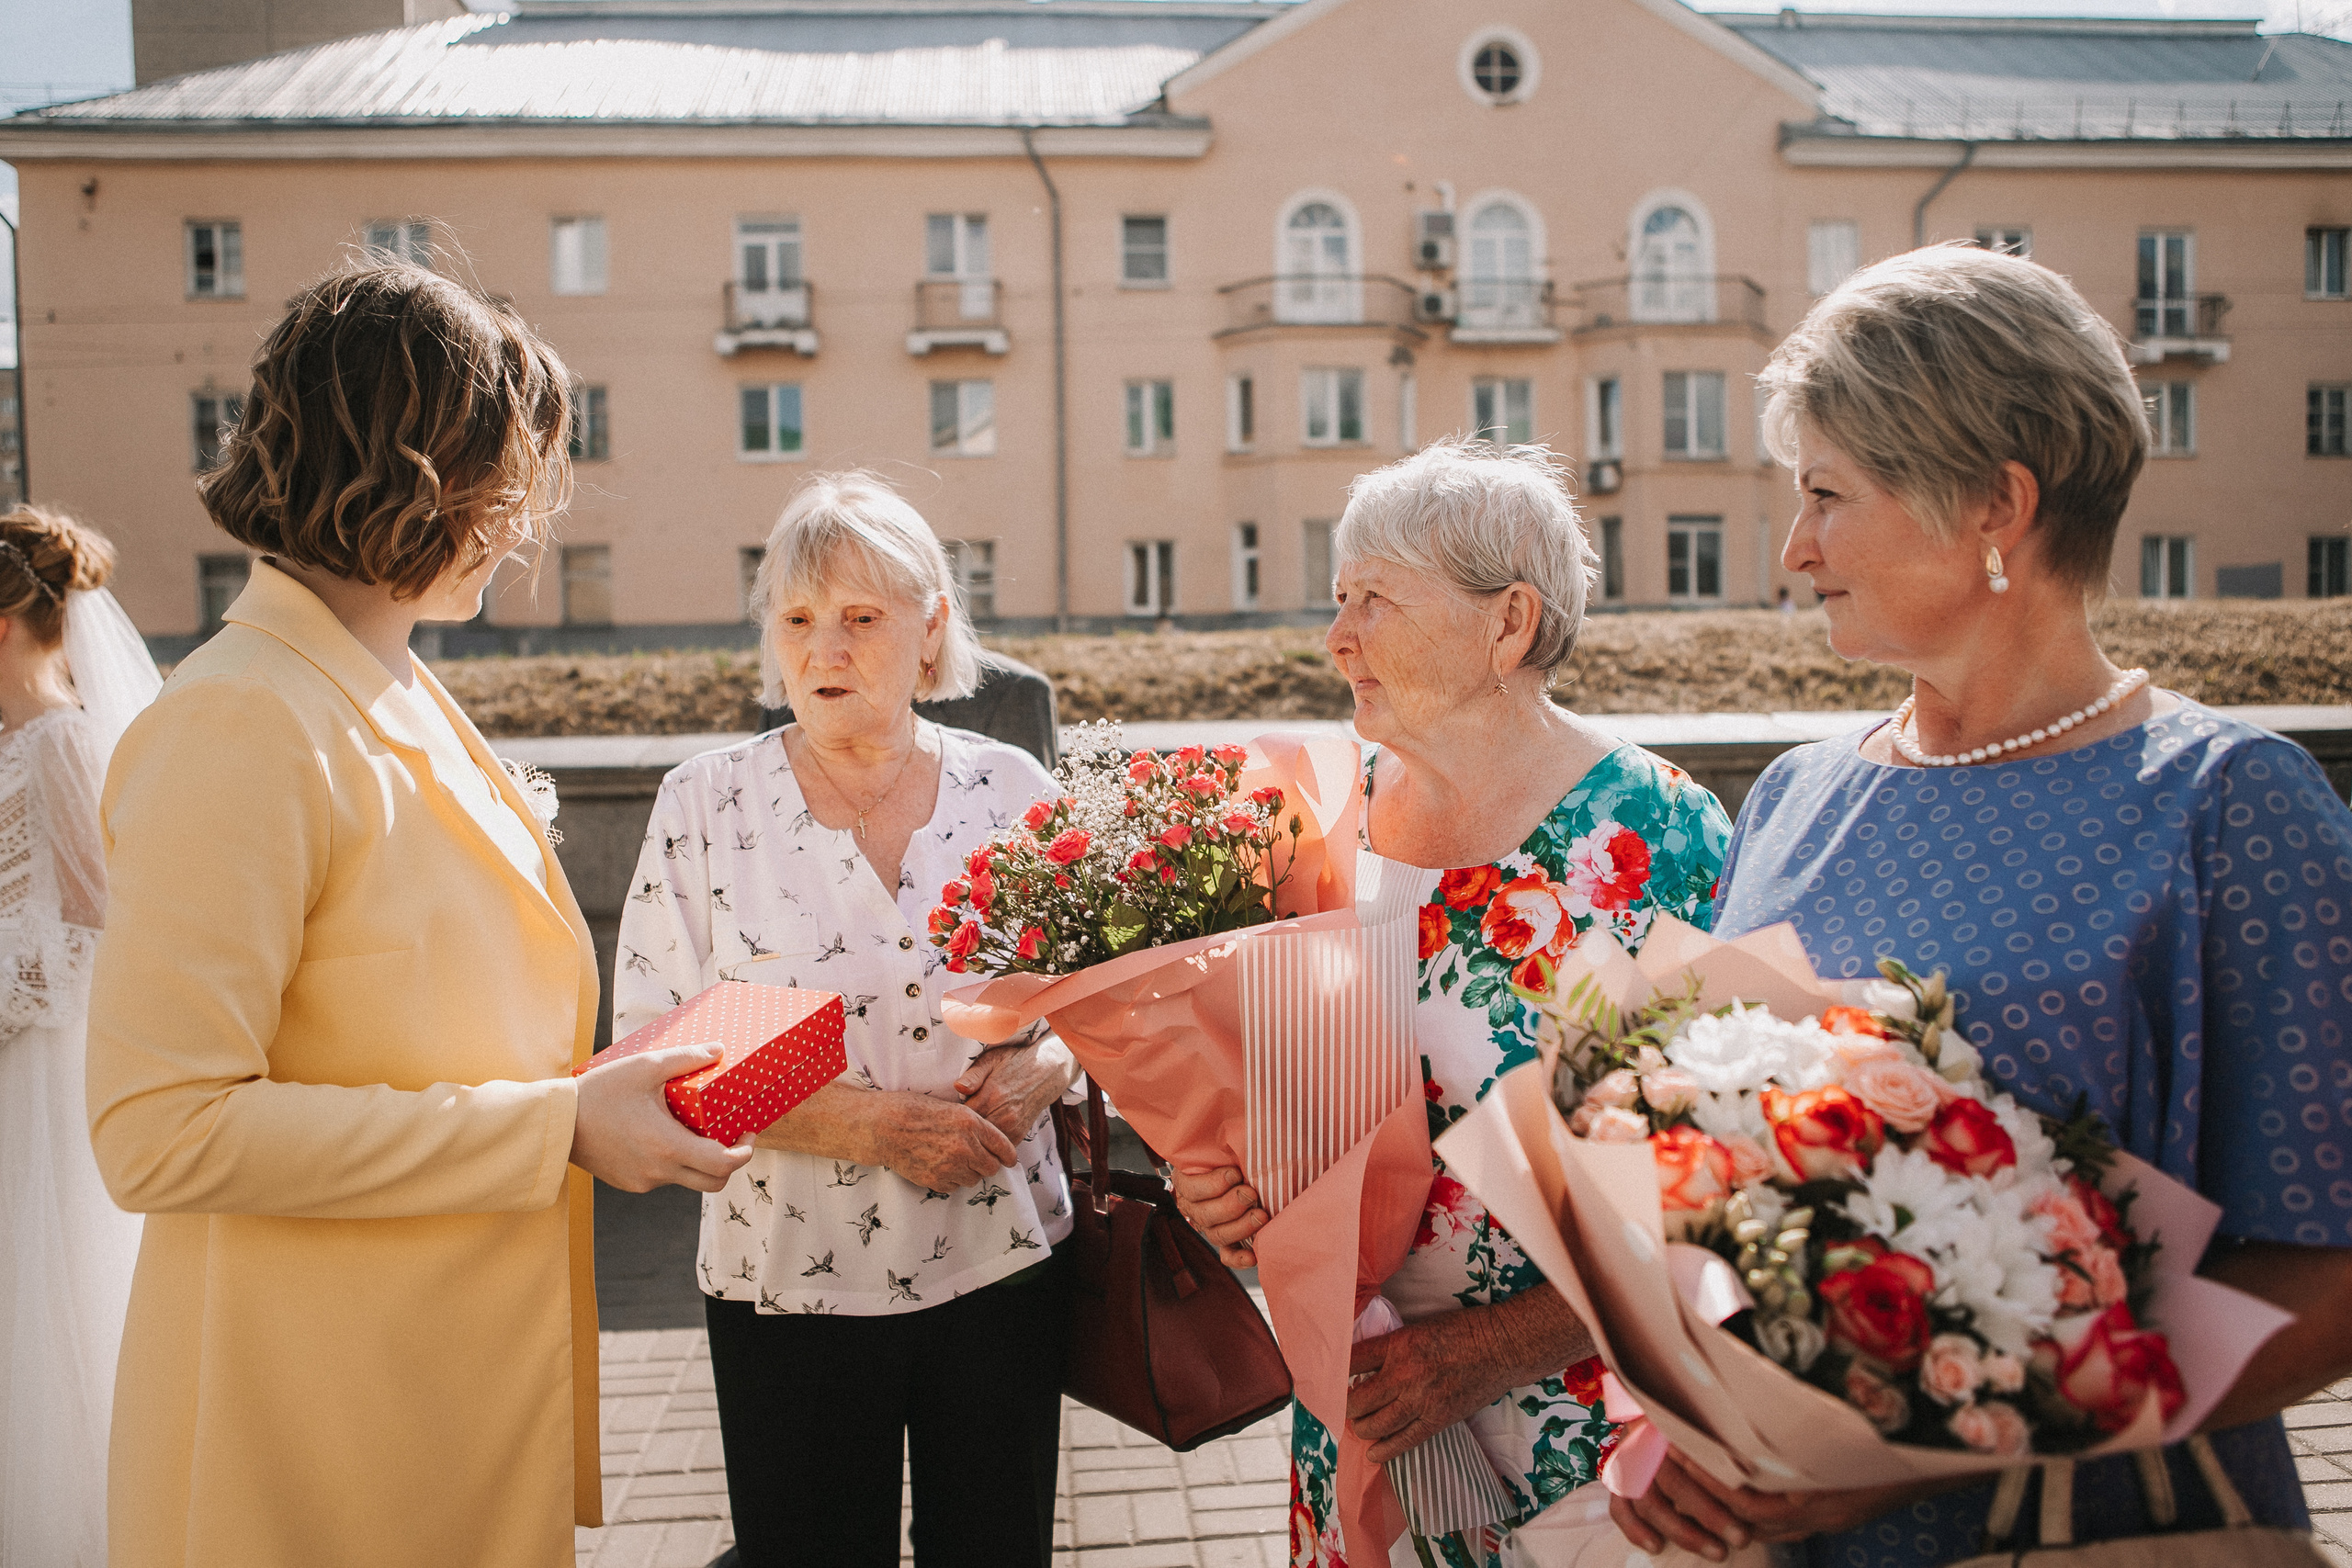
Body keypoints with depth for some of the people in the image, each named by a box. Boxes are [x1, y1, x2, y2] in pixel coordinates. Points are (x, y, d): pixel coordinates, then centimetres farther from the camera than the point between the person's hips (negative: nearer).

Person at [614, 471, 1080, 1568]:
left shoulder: (1011, 789, 0)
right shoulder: (707, 804, -5)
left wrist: (1041, 1069, -14)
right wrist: (869, 1122, -19)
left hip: (1005, 1268, 2)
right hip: (790, 1285, -1)